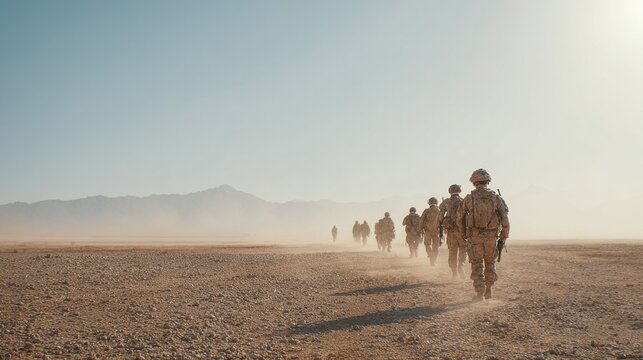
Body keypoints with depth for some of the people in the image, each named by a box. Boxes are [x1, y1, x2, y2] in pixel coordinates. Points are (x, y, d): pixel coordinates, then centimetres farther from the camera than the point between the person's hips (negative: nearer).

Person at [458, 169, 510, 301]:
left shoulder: (469, 197, -3)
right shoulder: (496, 197, -2)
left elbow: (460, 218, 2)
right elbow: (505, 218, -4)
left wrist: (464, 234, 16)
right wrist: (504, 236, 6)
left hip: (474, 235, -1)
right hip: (491, 236, 2)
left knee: (477, 264, 4)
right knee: (490, 263, 18)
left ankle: (479, 293, 0)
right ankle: (488, 291, 23)